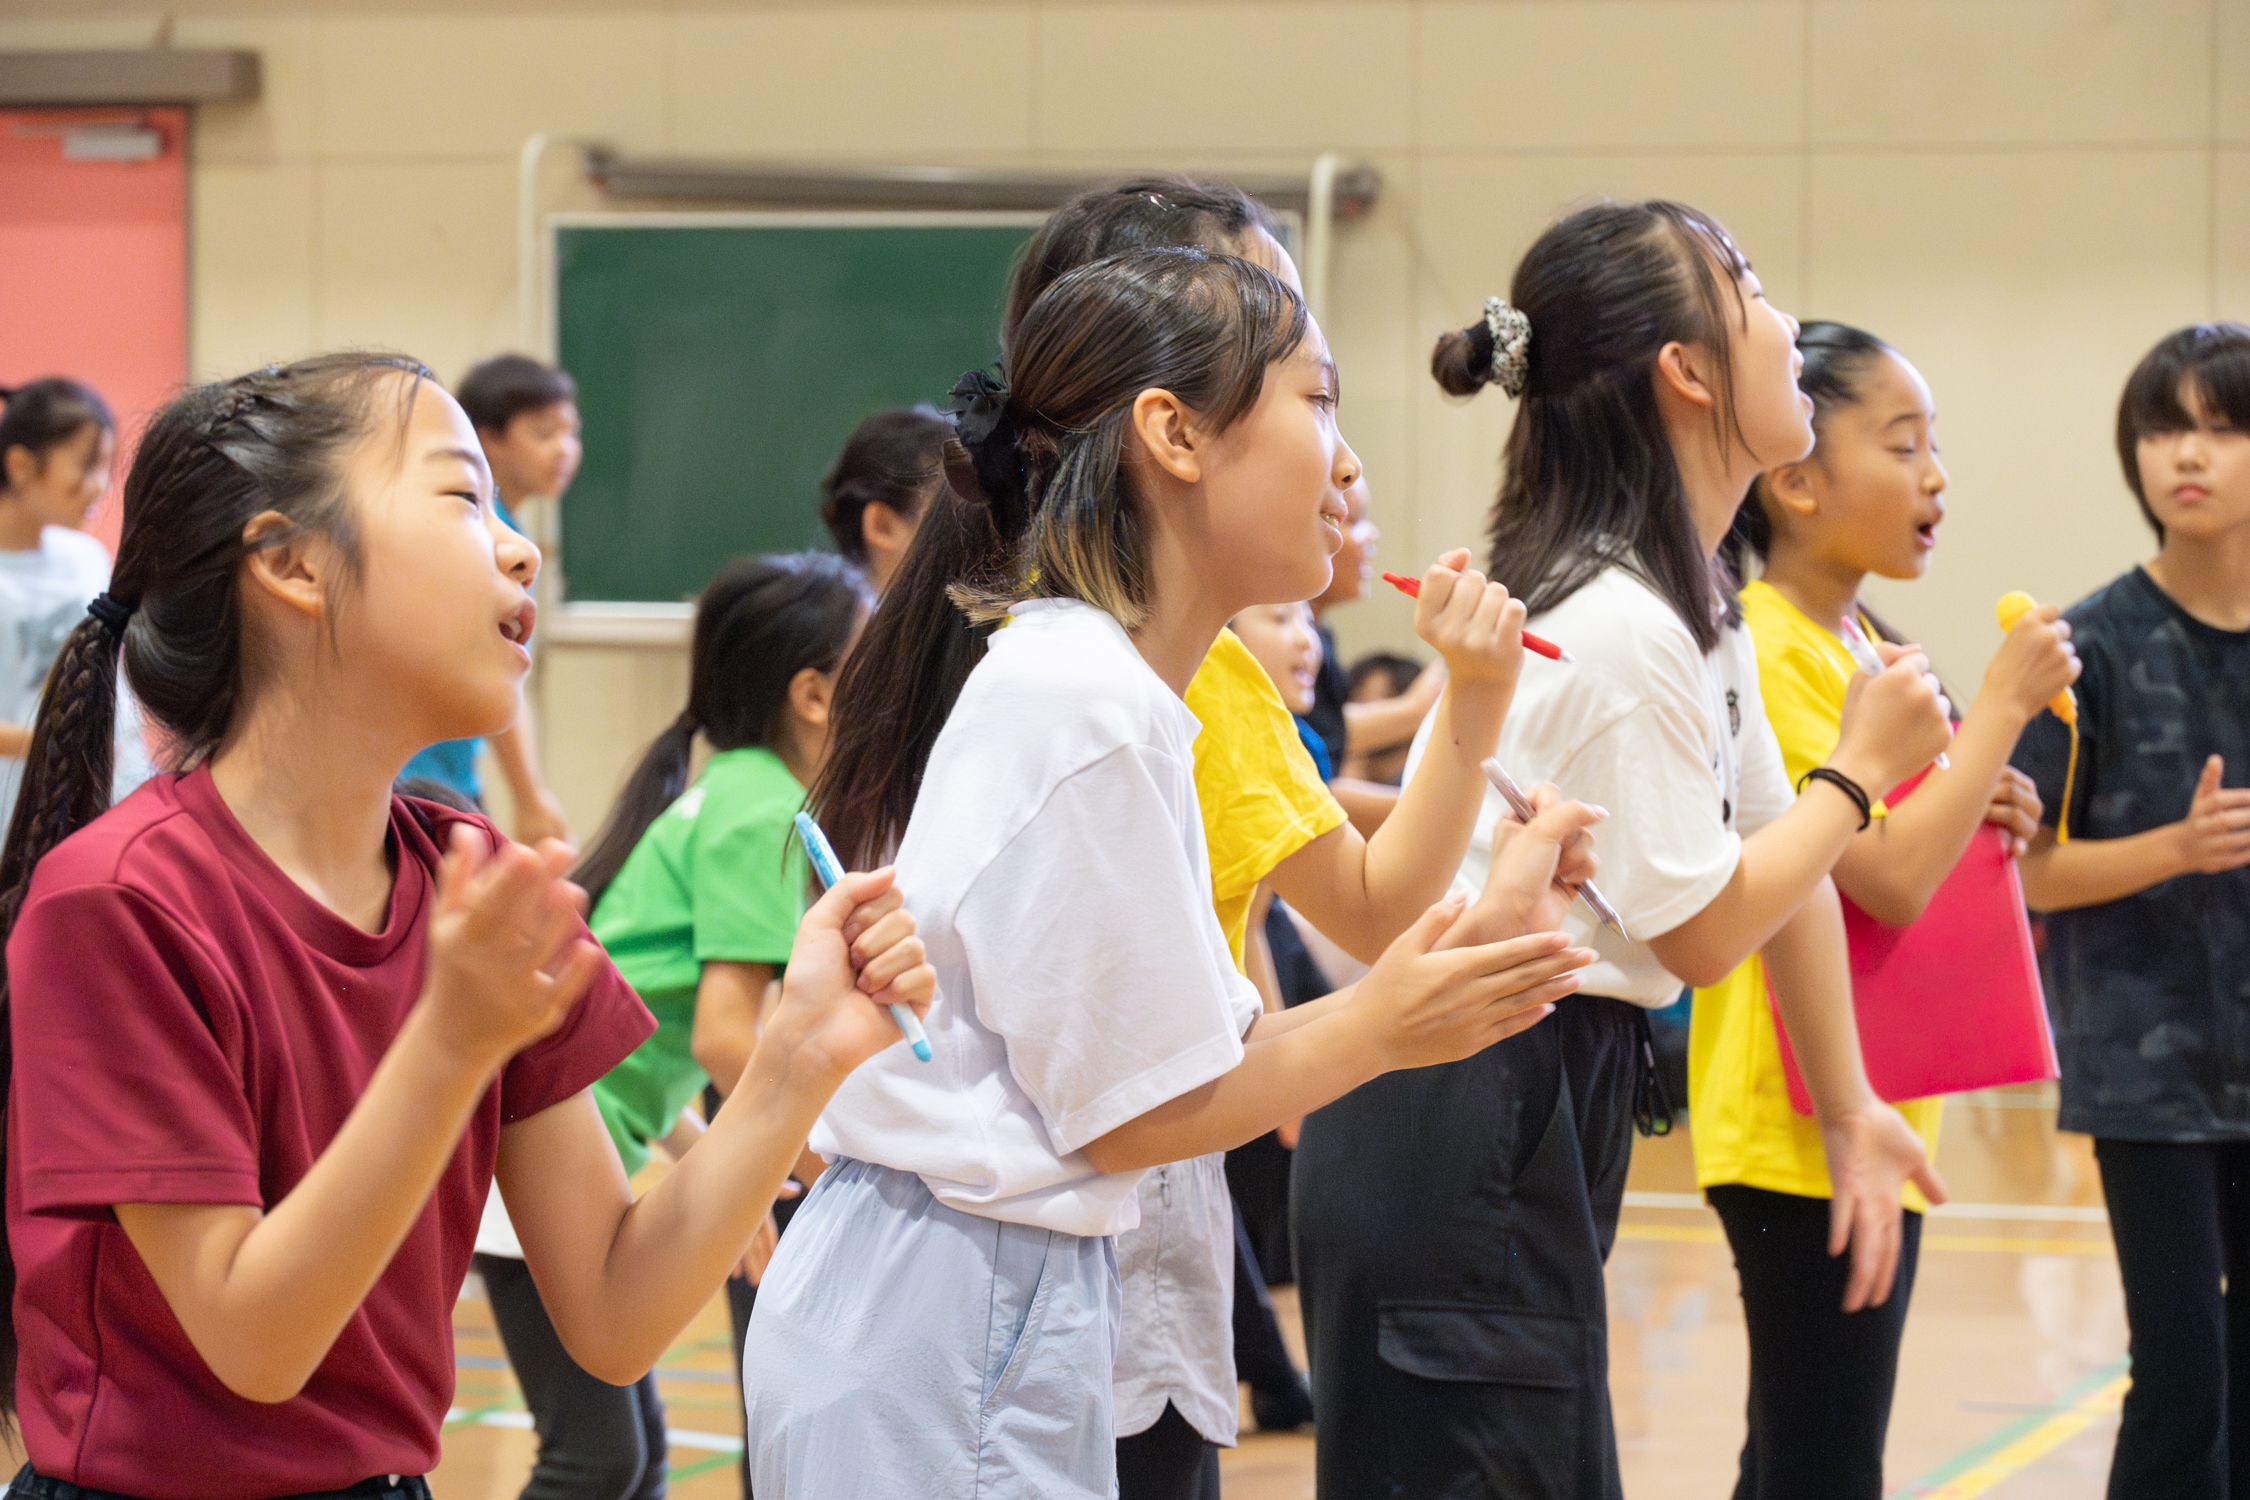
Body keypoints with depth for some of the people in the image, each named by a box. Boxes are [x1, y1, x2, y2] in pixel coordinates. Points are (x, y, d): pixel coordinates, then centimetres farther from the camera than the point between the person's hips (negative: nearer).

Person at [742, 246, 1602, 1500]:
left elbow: (1212, 1047, 11)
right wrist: (1382, 1027, -3)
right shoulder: (1084, 704, -17)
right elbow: (1132, 1115, -14)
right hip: (946, 1319, -10)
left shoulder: (1114, 689, 13)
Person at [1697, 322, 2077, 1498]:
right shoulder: (1763, 649, -15)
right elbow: (1888, 878, -23)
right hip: (1805, 1123, -10)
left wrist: (1977, 810, 6)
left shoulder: (1858, 642, 16)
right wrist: (2001, 708, -14)